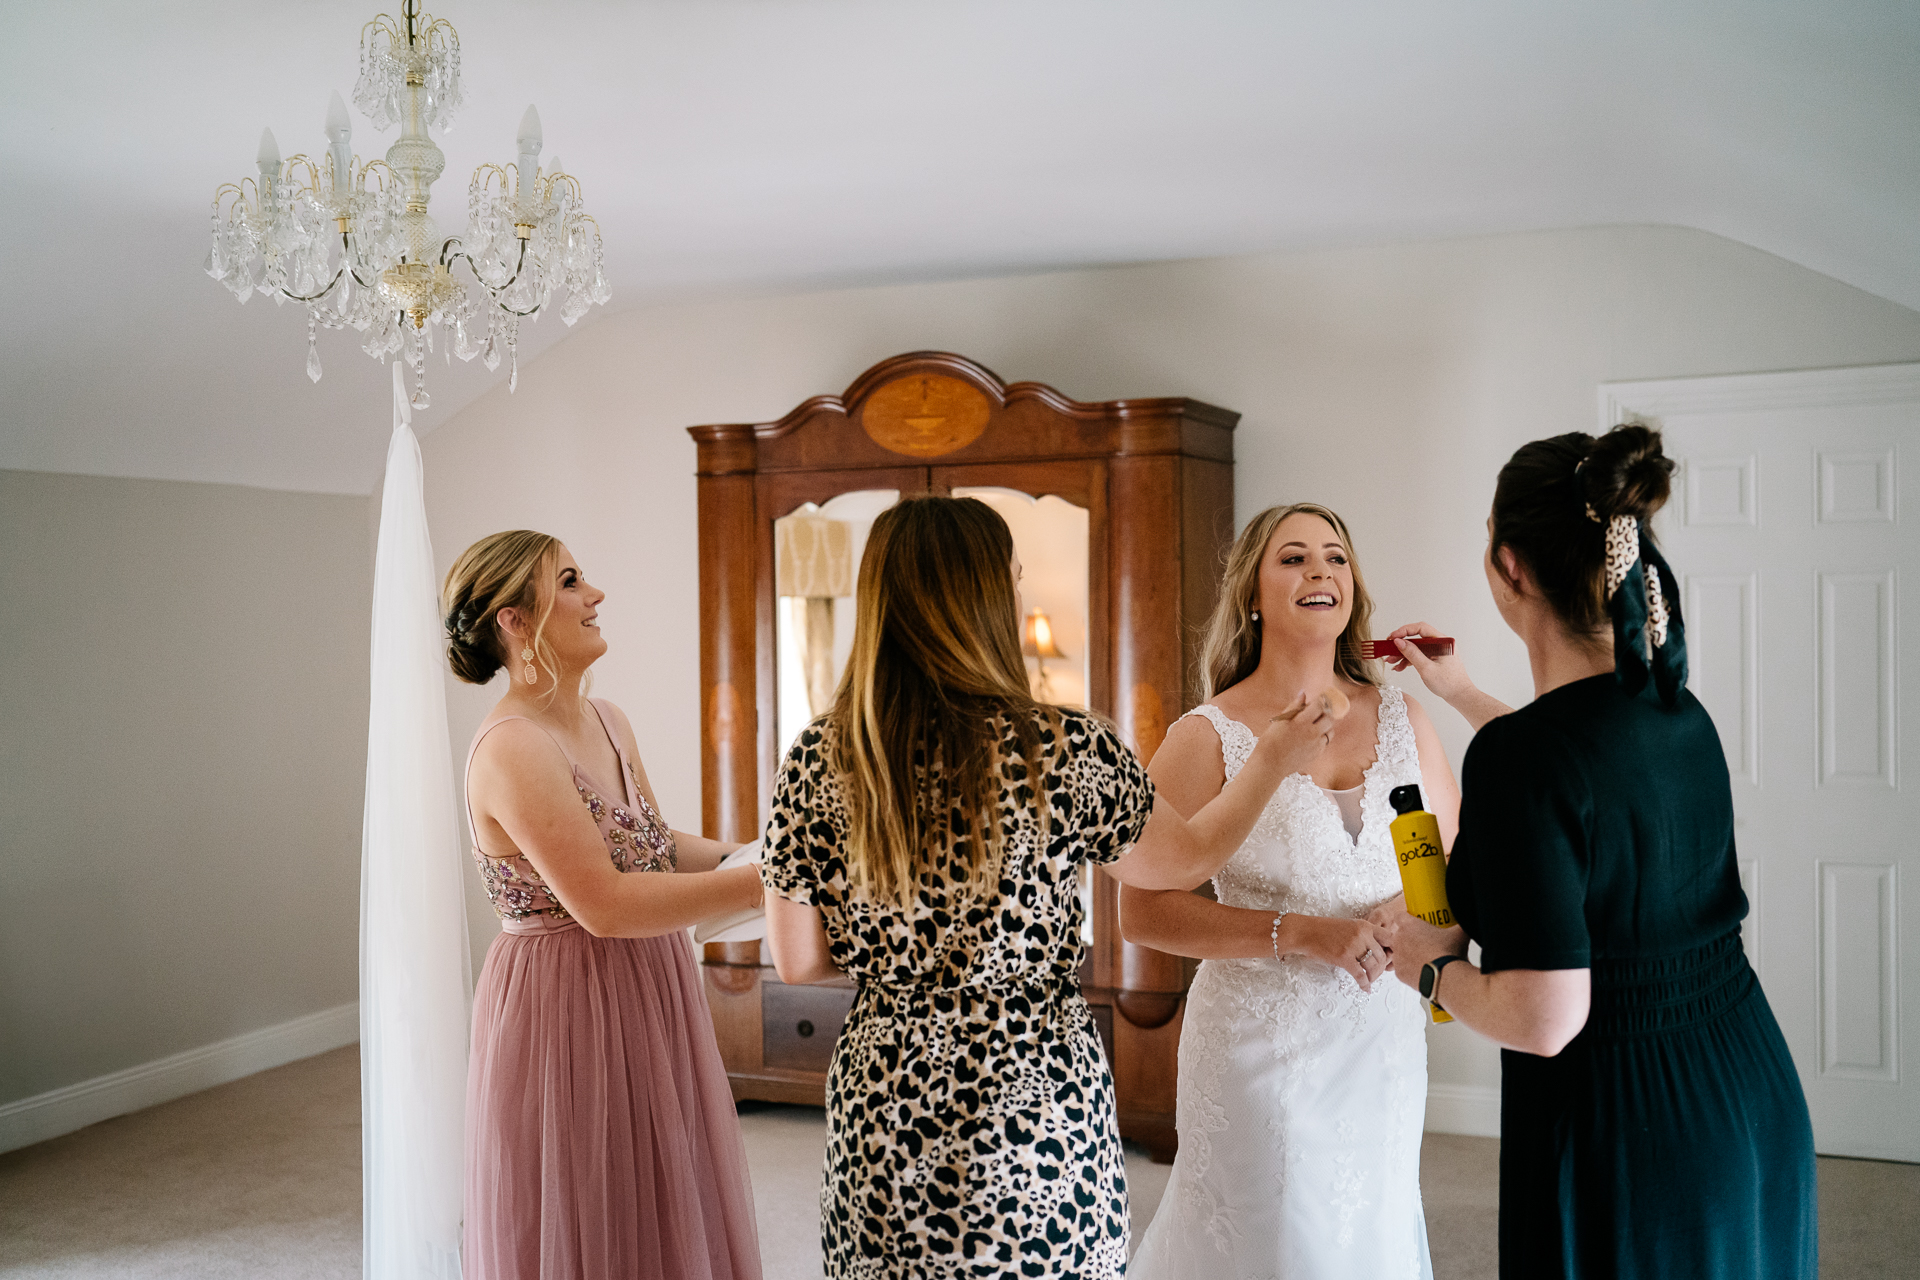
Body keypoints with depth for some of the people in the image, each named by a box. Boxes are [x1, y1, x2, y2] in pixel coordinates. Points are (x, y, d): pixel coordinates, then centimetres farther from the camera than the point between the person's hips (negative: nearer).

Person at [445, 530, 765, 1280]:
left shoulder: (607, 723, 7)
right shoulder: (511, 750, -21)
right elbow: (604, 904, -25)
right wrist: (758, 884, -24)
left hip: (645, 1000, 8)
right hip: (568, 1018, -8)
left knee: (659, 1218, 17)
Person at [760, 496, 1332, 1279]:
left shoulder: (819, 758, -7)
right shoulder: (1066, 752, -13)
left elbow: (798, 961, -1)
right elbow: (1188, 859, 4)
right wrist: (1272, 762, 19)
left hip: (882, 1110, 3)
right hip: (1034, 1123, -2)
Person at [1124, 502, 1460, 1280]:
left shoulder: (1403, 720, 5)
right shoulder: (1209, 737, -8)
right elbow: (1142, 911, -14)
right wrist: (1300, 933, -21)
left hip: (1383, 1040, 4)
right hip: (1260, 1039, -4)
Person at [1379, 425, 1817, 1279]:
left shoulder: (1518, 754, -26)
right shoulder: (1678, 710, -1)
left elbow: (1544, 1020, -28)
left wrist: (1432, 966, -9)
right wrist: (1461, 692, 33)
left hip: (1618, 1131, -7)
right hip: (1753, 1097, 8)